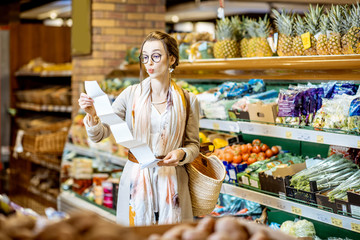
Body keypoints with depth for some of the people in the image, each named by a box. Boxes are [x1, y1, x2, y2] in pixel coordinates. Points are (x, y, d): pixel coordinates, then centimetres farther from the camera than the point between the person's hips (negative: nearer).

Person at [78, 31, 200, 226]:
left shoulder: (187, 100, 0)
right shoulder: (131, 94, -1)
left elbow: (193, 144, 6)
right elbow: (98, 135, -3)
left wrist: (181, 154, -15)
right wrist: (91, 114, -23)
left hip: (171, 181, 0)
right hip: (136, 179, 0)